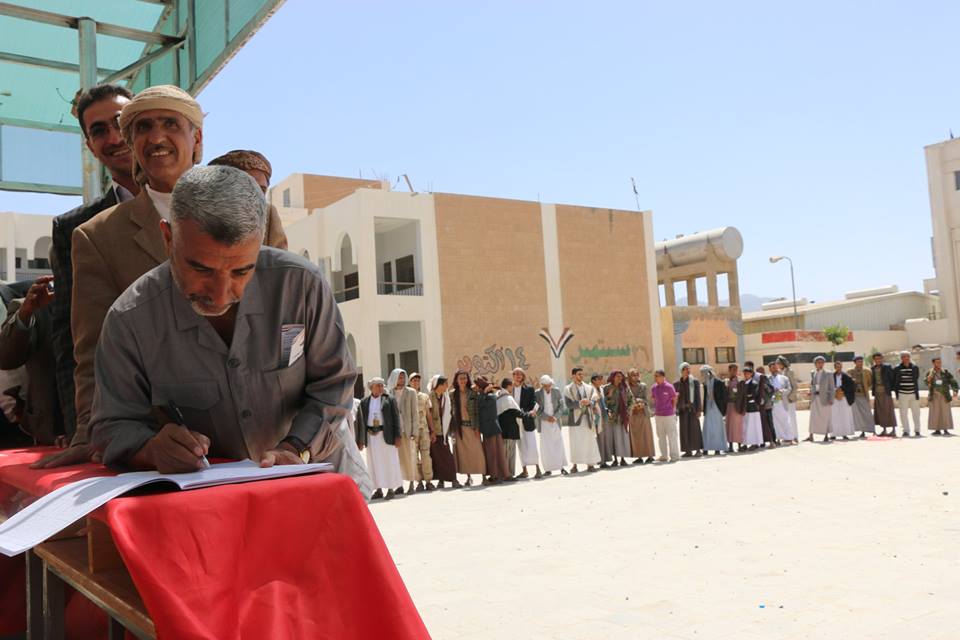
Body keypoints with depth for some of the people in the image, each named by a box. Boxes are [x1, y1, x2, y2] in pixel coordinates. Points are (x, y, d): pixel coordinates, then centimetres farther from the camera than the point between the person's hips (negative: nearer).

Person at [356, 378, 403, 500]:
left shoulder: (389, 400, 2)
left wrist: (397, 436, -7)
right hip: (371, 436, 2)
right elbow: (360, 421, 8)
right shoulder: (364, 402, 8)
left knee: (389, 462, 1)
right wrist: (360, 440, 3)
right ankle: (379, 490, 12)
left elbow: (396, 418, -1)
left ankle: (391, 489, 8)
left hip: (386, 435, -2)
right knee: (374, 464, 5)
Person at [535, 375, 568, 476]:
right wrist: (547, 417, -13)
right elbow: (537, 409, -4)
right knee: (545, 446, -2)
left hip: (555, 421, 1)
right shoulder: (537, 393, -2)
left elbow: (561, 406, 1)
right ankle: (548, 469, 1)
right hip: (543, 423, -1)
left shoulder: (557, 391, 2)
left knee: (559, 444, 2)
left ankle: (562, 467, 8)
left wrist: (555, 417, -12)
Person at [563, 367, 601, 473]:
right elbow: (568, 404, -7)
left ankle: (590, 464, 9)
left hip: (587, 418, 3)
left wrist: (588, 402, -20)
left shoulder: (589, 388, 11)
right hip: (575, 418, -3)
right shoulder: (568, 389, 2)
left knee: (589, 441, 3)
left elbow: (594, 401, 3)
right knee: (575, 442, -4)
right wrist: (580, 403, -23)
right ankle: (574, 465, 0)